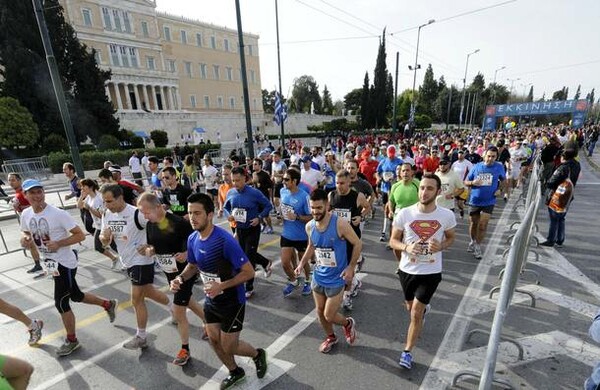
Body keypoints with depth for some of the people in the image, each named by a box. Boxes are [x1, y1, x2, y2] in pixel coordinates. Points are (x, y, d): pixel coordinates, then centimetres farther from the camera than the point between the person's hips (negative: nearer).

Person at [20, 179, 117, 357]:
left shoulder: (58, 213, -20)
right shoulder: (26, 214, 0)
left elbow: (80, 235, -17)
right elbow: (27, 233, 17)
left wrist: (58, 243, -28)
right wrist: (25, 240, -5)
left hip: (65, 262, -7)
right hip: (50, 261, 7)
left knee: (61, 302, -1)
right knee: (76, 296, 17)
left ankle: (71, 340, 20)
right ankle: (108, 304, 40)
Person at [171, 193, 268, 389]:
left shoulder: (225, 240, -31)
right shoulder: (192, 239, -8)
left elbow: (249, 272, -26)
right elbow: (193, 265, 11)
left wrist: (221, 286, -32)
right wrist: (180, 278, -9)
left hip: (232, 302, -7)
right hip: (210, 301, 7)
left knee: (228, 347, 7)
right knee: (214, 341, 19)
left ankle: (258, 354, 38)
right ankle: (235, 372, 47)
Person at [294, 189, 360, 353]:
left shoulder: (340, 224, -24)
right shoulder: (309, 226, -7)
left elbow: (358, 244, -12)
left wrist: (351, 267, -15)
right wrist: (302, 263, 0)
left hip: (336, 279, -5)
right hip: (318, 276, 5)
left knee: (329, 316, 3)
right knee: (320, 312, 19)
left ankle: (349, 324, 37)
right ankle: (331, 337, 47)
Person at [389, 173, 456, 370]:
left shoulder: (447, 215, -14)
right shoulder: (404, 214, -16)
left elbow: (451, 238, 5)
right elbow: (393, 241, -5)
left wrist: (440, 246, -17)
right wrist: (406, 247, -27)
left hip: (431, 272, -1)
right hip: (407, 270, 2)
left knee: (415, 313, 0)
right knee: (410, 307, 23)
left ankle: (407, 352, 22)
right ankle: (424, 308, 61)